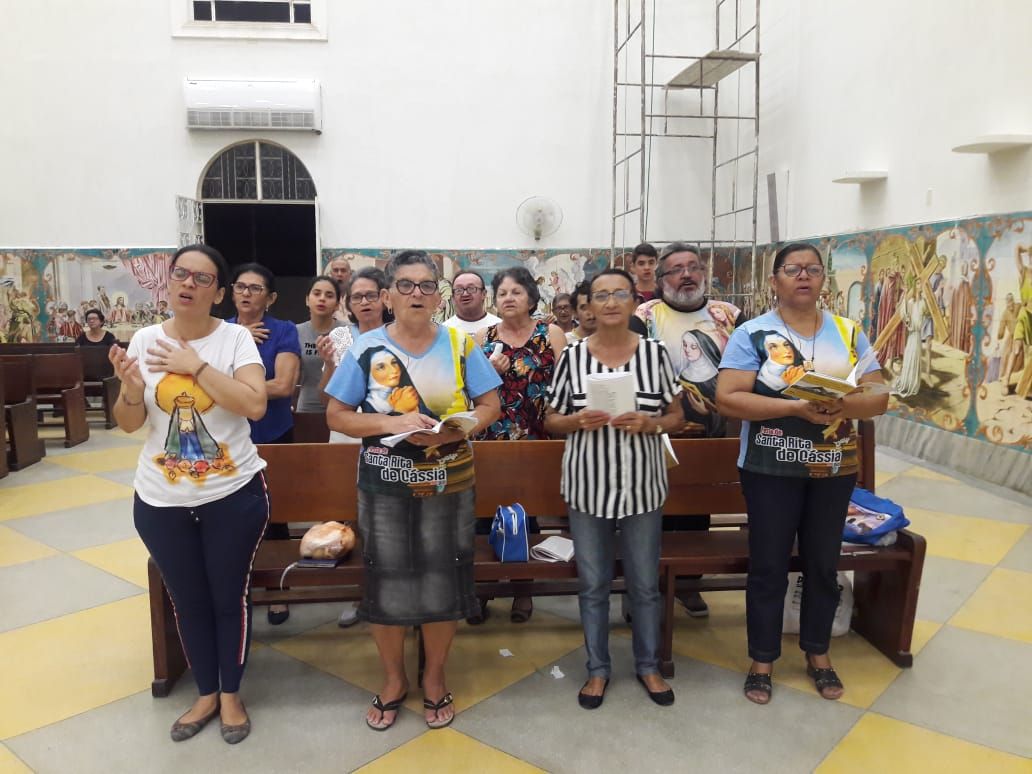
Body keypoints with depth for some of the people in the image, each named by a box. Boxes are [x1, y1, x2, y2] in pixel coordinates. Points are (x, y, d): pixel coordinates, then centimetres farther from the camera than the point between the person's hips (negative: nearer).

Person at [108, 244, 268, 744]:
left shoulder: (236, 338, -9)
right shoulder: (144, 340, -1)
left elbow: (254, 405, -22)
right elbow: (128, 424, 2)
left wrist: (196, 366, -21)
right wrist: (131, 391, -19)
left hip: (233, 495, -3)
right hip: (161, 500, 3)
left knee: (230, 597, 12)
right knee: (188, 601, 17)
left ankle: (231, 694, 33)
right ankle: (206, 694, 37)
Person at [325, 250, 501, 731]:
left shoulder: (461, 344, -1)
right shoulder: (367, 347, -3)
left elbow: (490, 405, 1)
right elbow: (336, 416, -3)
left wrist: (451, 431, -18)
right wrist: (391, 423, -19)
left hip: (448, 486, 1)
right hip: (384, 488, 0)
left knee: (443, 583, 9)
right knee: (386, 584, 8)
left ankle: (434, 678, 31)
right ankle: (393, 679, 31)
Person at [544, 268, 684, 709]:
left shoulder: (655, 352, -1)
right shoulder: (572, 355, -2)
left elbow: (677, 417, 4)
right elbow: (551, 421, 3)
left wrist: (649, 423, -16)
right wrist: (577, 420, -17)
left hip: (642, 487, 0)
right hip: (589, 488, 0)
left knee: (645, 584, 13)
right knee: (592, 584, 12)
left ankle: (648, 666, 33)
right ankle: (598, 669, 30)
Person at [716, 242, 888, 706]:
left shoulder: (848, 332, 5)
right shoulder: (752, 334, -7)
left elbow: (879, 399, 2)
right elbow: (727, 398, -16)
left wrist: (843, 405, -21)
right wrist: (795, 408, -24)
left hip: (834, 469, 4)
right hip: (771, 470, -3)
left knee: (823, 564, 15)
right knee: (769, 567, 7)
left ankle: (817, 653, 35)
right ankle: (763, 660, 24)